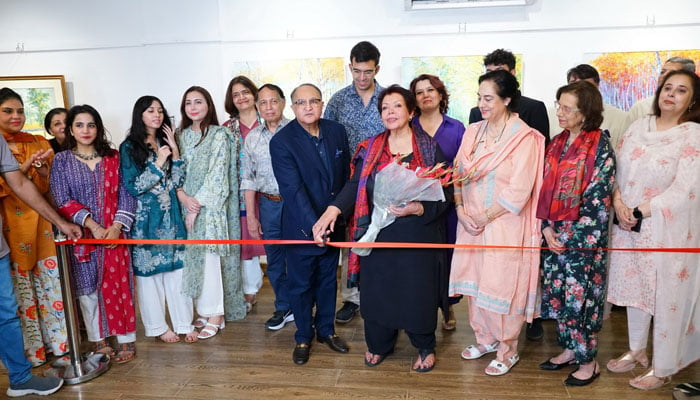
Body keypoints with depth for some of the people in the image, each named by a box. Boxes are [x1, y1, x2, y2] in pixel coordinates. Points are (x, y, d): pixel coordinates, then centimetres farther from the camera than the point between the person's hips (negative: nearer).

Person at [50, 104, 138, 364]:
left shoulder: (113, 157, 6)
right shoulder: (61, 160, 3)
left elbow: (126, 194, 2)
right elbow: (62, 200, -5)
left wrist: (116, 226, -11)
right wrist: (93, 225, -15)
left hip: (113, 234, 0)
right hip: (81, 235, 0)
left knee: (119, 285, 2)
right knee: (87, 287, 5)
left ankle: (126, 340, 11)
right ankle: (98, 340, 18)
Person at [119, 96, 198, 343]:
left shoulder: (166, 143, 10)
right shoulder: (129, 147, -3)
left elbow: (177, 182, 5)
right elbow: (132, 187, -9)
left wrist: (175, 152, -5)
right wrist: (158, 163, -14)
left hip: (171, 215, 4)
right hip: (146, 219, -4)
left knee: (177, 268, 6)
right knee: (149, 270, 4)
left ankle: (183, 323, 16)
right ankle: (157, 326, 18)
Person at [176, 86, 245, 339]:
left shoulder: (219, 135, -7)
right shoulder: (182, 135, 11)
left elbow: (216, 176, -12)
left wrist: (196, 206, -13)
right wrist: (182, 196, -9)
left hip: (211, 207, -5)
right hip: (188, 205, 6)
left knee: (210, 258, -4)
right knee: (193, 258, 8)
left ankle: (216, 315, 10)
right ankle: (204, 311, 22)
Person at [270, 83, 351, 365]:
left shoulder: (336, 131, 0)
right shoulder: (281, 141, -15)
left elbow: (346, 175, 7)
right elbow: (293, 189, -24)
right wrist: (313, 225, -32)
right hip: (301, 228, -4)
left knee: (328, 279, 18)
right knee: (300, 284, 10)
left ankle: (326, 329, 37)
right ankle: (303, 337, 30)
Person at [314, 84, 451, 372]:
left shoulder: (430, 148, -1)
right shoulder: (370, 149, 6)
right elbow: (354, 185, -6)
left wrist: (416, 208, -21)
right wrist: (333, 210, -24)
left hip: (417, 237, -2)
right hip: (378, 235, 2)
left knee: (418, 292, 7)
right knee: (378, 290, 10)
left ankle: (425, 347, 33)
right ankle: (378, 344, 36)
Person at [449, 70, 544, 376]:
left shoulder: (524, 137, -11)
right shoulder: (473, 131, 7)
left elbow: (519, 190, -15)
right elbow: (459, 173, 7)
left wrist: (486, 216, -12)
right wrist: (461, 209, -5)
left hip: (504, 225, -6)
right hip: (471, 222, 6)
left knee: (501, 284, 2)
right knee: (475, 280, 13)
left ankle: (507, 349, 22)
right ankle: (485, 338, 33)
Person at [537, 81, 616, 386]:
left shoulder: (600, 147, -10)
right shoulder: (556, 143, 8)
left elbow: (598, 198, -13)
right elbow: (546, 188, 9)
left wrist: (569, 236, -12)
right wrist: (547, 228, -1)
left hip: (583, 236, -6)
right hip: (553, 233, 6)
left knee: (581, 297, 3)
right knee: (556, 293, 12)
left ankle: (588, 361, 20)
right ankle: (569, 349, 29)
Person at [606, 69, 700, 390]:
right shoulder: (638, 127, 6)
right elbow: (617, 170, 4)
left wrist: (638, 213, -16)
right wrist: (618, 203, -11)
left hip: (667, 230, -4)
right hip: (629, 225, 5)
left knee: (665, 295, 5)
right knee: (635, 288, 16)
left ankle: (663, 367, 22)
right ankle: (637, 351, 34)